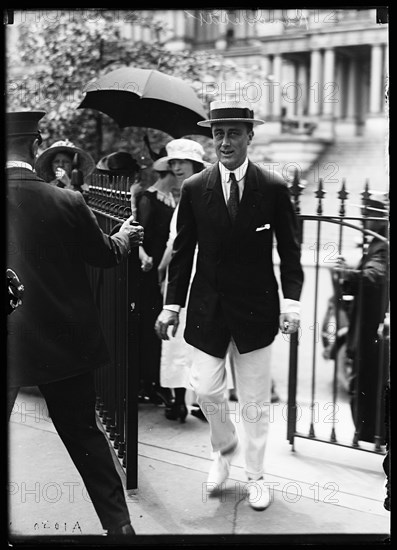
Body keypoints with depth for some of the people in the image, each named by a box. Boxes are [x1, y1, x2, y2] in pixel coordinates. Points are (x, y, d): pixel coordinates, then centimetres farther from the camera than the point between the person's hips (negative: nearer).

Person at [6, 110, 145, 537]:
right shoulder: (66, 202, -13)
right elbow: (106, 255, 1)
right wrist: (126, 236, 21)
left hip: (11, 345, -1)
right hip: (64, 341, 1)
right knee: (83, 432, 15)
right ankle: (118, 523, 24)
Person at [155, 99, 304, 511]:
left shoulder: (274, 188, -5)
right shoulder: (193, 189, -2)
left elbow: (289, 250, 0)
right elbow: (183, 252, 3)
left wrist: (291, 300, -10)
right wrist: (171, 304, 1)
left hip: (255, 307, -1)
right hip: (208, 307, 1)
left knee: (255, 399, 8)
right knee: (205, 388, 2)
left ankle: (255, 475, 28)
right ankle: (224, 448, 33)